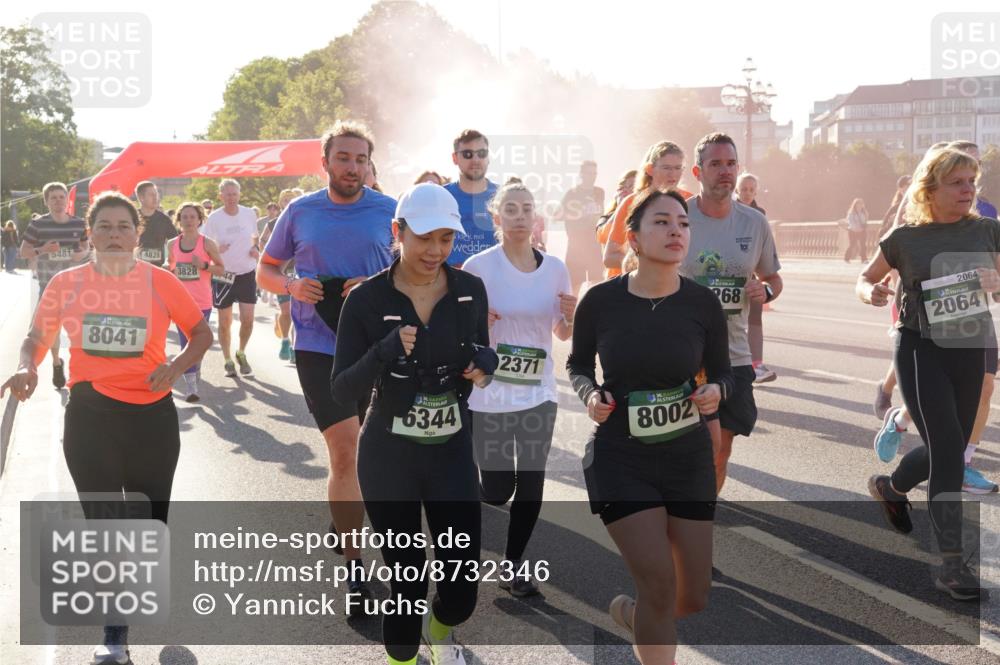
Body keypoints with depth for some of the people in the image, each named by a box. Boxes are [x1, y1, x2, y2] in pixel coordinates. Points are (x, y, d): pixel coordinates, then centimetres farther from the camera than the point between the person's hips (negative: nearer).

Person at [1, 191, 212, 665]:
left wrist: (177, 365, -15)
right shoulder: (66, 283, -1)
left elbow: (201, 333, 5)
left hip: (152, 414, 0)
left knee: (149, 518, 13)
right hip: (90, 416, 0)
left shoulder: (160, 282, -5)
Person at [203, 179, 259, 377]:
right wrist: (216, 250, -24)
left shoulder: (249, 214, 0)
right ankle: (228, 361, 18)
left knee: (247, 318, -4)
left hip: (247, 273, 2)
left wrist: (255, 249, -4)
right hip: (223, 274, -1)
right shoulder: (214, 218, -7)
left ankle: (241, 353, 21)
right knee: (225, 322, 4)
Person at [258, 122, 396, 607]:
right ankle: (355, 570, -4)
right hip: (318, 345, -2)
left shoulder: (389, 211, 0)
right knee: (346, 451, -10)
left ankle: (339, 523, 42)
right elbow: (265, 270, 11)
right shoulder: (299, 212, 2)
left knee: (347, 448, 18)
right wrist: (292, 286, -11)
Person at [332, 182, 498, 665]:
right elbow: (342, 390, -11)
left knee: (462, 588, 4)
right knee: (407, 582, 5)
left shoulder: (470, 290, -3)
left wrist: (485, 364, -11)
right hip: (388, 457, -2)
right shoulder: (367, 299, -11)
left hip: (453, 453, 2)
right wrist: (385, 352, -29)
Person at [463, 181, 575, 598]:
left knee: (531, 485, 3)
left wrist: (571, 316, -9)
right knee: (498, 489, -1)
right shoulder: (478, 267, -9)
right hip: (489, 394, -3)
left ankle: (513, 565, 22)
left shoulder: (555, 269, 2)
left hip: (538, 392, 3)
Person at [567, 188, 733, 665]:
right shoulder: (600, 301, -10)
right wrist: (590, 394, -13)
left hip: (688, 456, 3)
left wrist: (715, 392, -17)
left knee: (694, 597, 8)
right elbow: (577, 364, 7)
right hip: (619, 457, -2)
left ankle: (631, 614, 42)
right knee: (659, 584, -13)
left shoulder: (703, 303, -7)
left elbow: (722, 374, 5)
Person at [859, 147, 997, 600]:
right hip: (922, 350, -4)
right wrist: (871, 292, -16)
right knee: (948, 449, -13)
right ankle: (952, 563, -7)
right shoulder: (905, 239, -5)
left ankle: (890, 487, 45)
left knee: (949, 449, 13)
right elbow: (865, 278, 7)